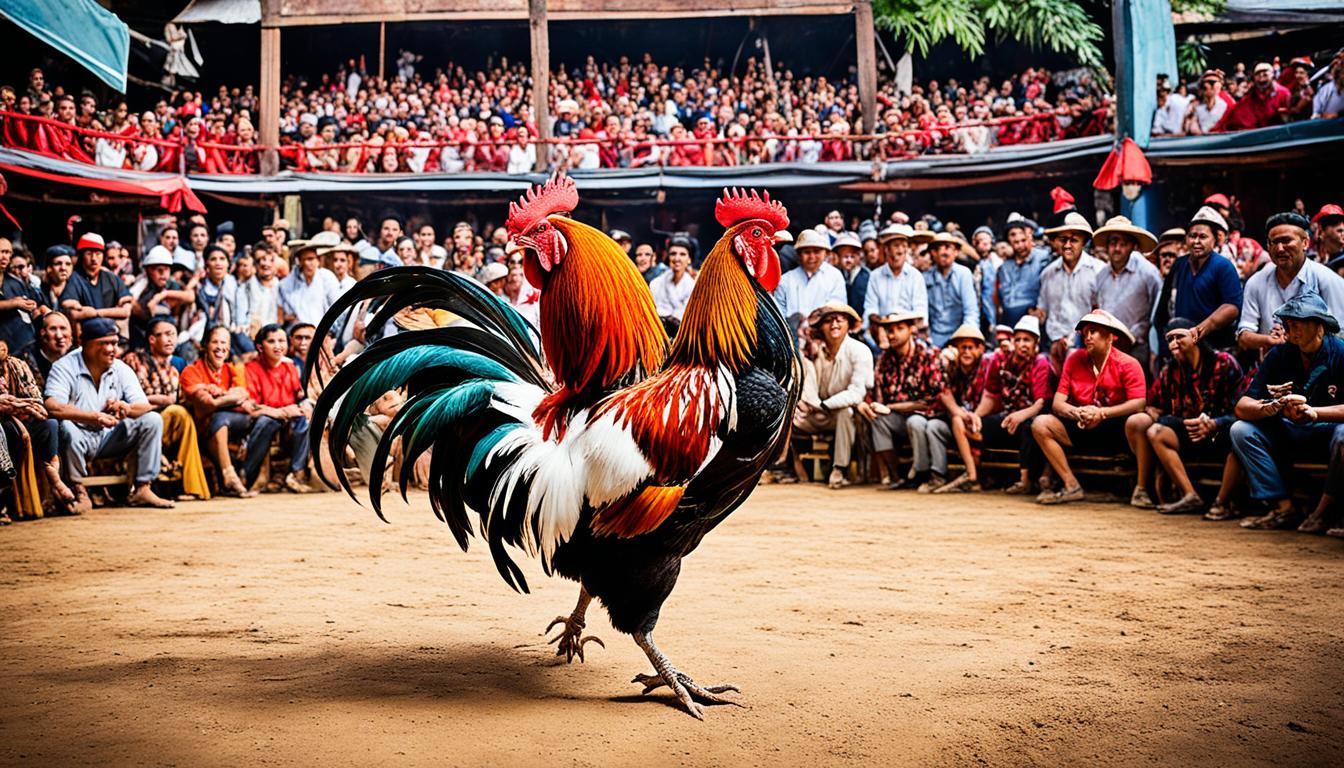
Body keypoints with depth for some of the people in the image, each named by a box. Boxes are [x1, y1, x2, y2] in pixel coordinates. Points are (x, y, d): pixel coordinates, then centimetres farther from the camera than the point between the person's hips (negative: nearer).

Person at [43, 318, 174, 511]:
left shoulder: (122, 369, 2)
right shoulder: (64, 367, -11)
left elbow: (145, 406, -7)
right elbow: (52, 407, -28)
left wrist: (127, 408, -32)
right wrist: (94, 417, -40)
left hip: (111, 438, 5)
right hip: (80, 438, -5)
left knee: (153, 420, -12)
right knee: (66, 428, -37)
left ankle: (143, 489, -12)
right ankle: (79, 492, -16)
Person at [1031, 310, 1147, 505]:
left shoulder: (1128, 364, -7)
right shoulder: (1074, 360, 4)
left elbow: (1138, 404, -19)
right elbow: (1057, 404, -1)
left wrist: (1101, 413, -24)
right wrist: (1076, 412, -22)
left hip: (1114, 432, -4)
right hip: (1080, 430, 4)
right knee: (1040, 424, -15)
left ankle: (1141, 488, -21)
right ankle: (1071, 486, -15)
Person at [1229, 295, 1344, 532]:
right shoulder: (1279, 355, -4)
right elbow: (1241, 407, -10)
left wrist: (1313, 412, -37)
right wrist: (1268, 408, -31)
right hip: (1289, 433, 5)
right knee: (1241, 430, -15)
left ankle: (1323, 511, -17)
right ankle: (1284, 508, -15)